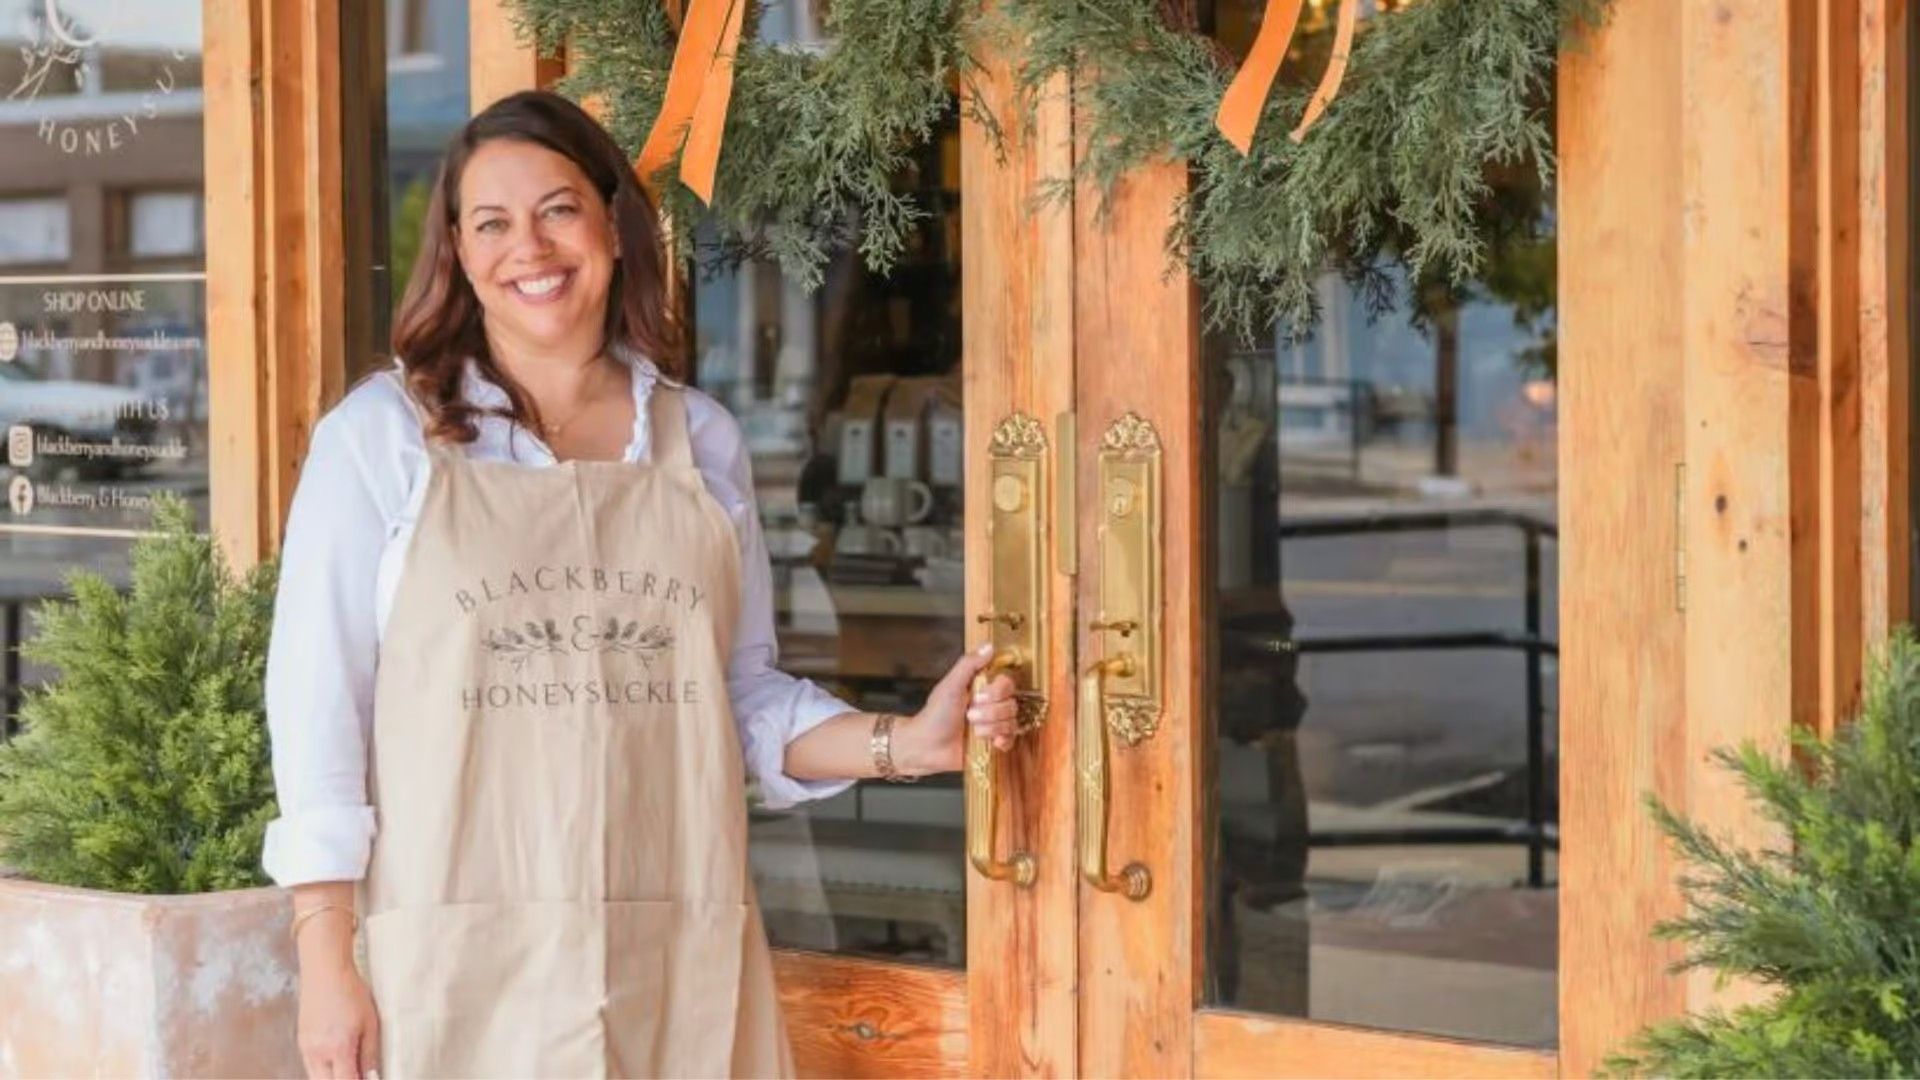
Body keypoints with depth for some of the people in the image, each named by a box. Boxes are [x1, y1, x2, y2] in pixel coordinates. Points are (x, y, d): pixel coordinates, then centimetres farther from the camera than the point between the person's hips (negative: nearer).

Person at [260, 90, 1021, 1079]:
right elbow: (319, 698, -1)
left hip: (676, 958, 3)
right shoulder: (380, 436, 0)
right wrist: (324, 959, -6)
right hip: (459, 956, -2)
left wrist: (904, 744, -2)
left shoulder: (701, 441, 10)